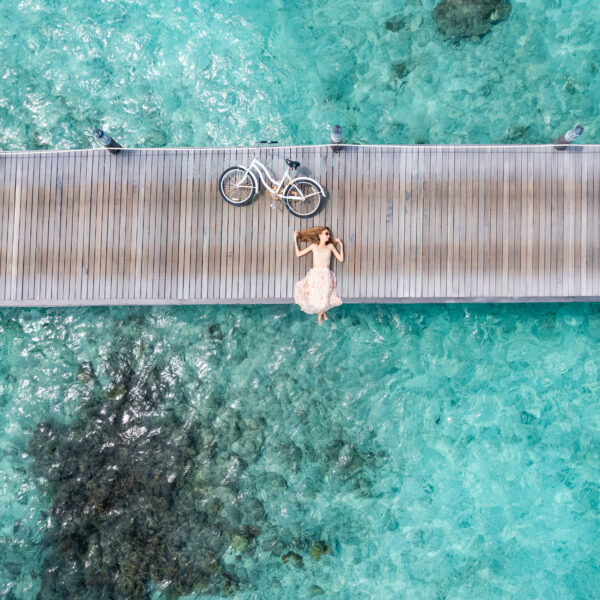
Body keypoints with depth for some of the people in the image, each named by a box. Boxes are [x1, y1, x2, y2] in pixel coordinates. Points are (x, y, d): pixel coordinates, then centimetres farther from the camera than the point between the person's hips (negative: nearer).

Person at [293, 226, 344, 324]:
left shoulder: (330, 246, 10)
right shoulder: (314, 246, 9)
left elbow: (341, 259, 8)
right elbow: (298, 254, 12)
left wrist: (341, 245, 10)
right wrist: (295, 240, 12)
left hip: (326, 276, 0)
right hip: (315, 275, 0)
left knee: (324, 298, 0)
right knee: (315, 297, -2)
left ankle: (321, 313, 31)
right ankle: (322, 312, 27)